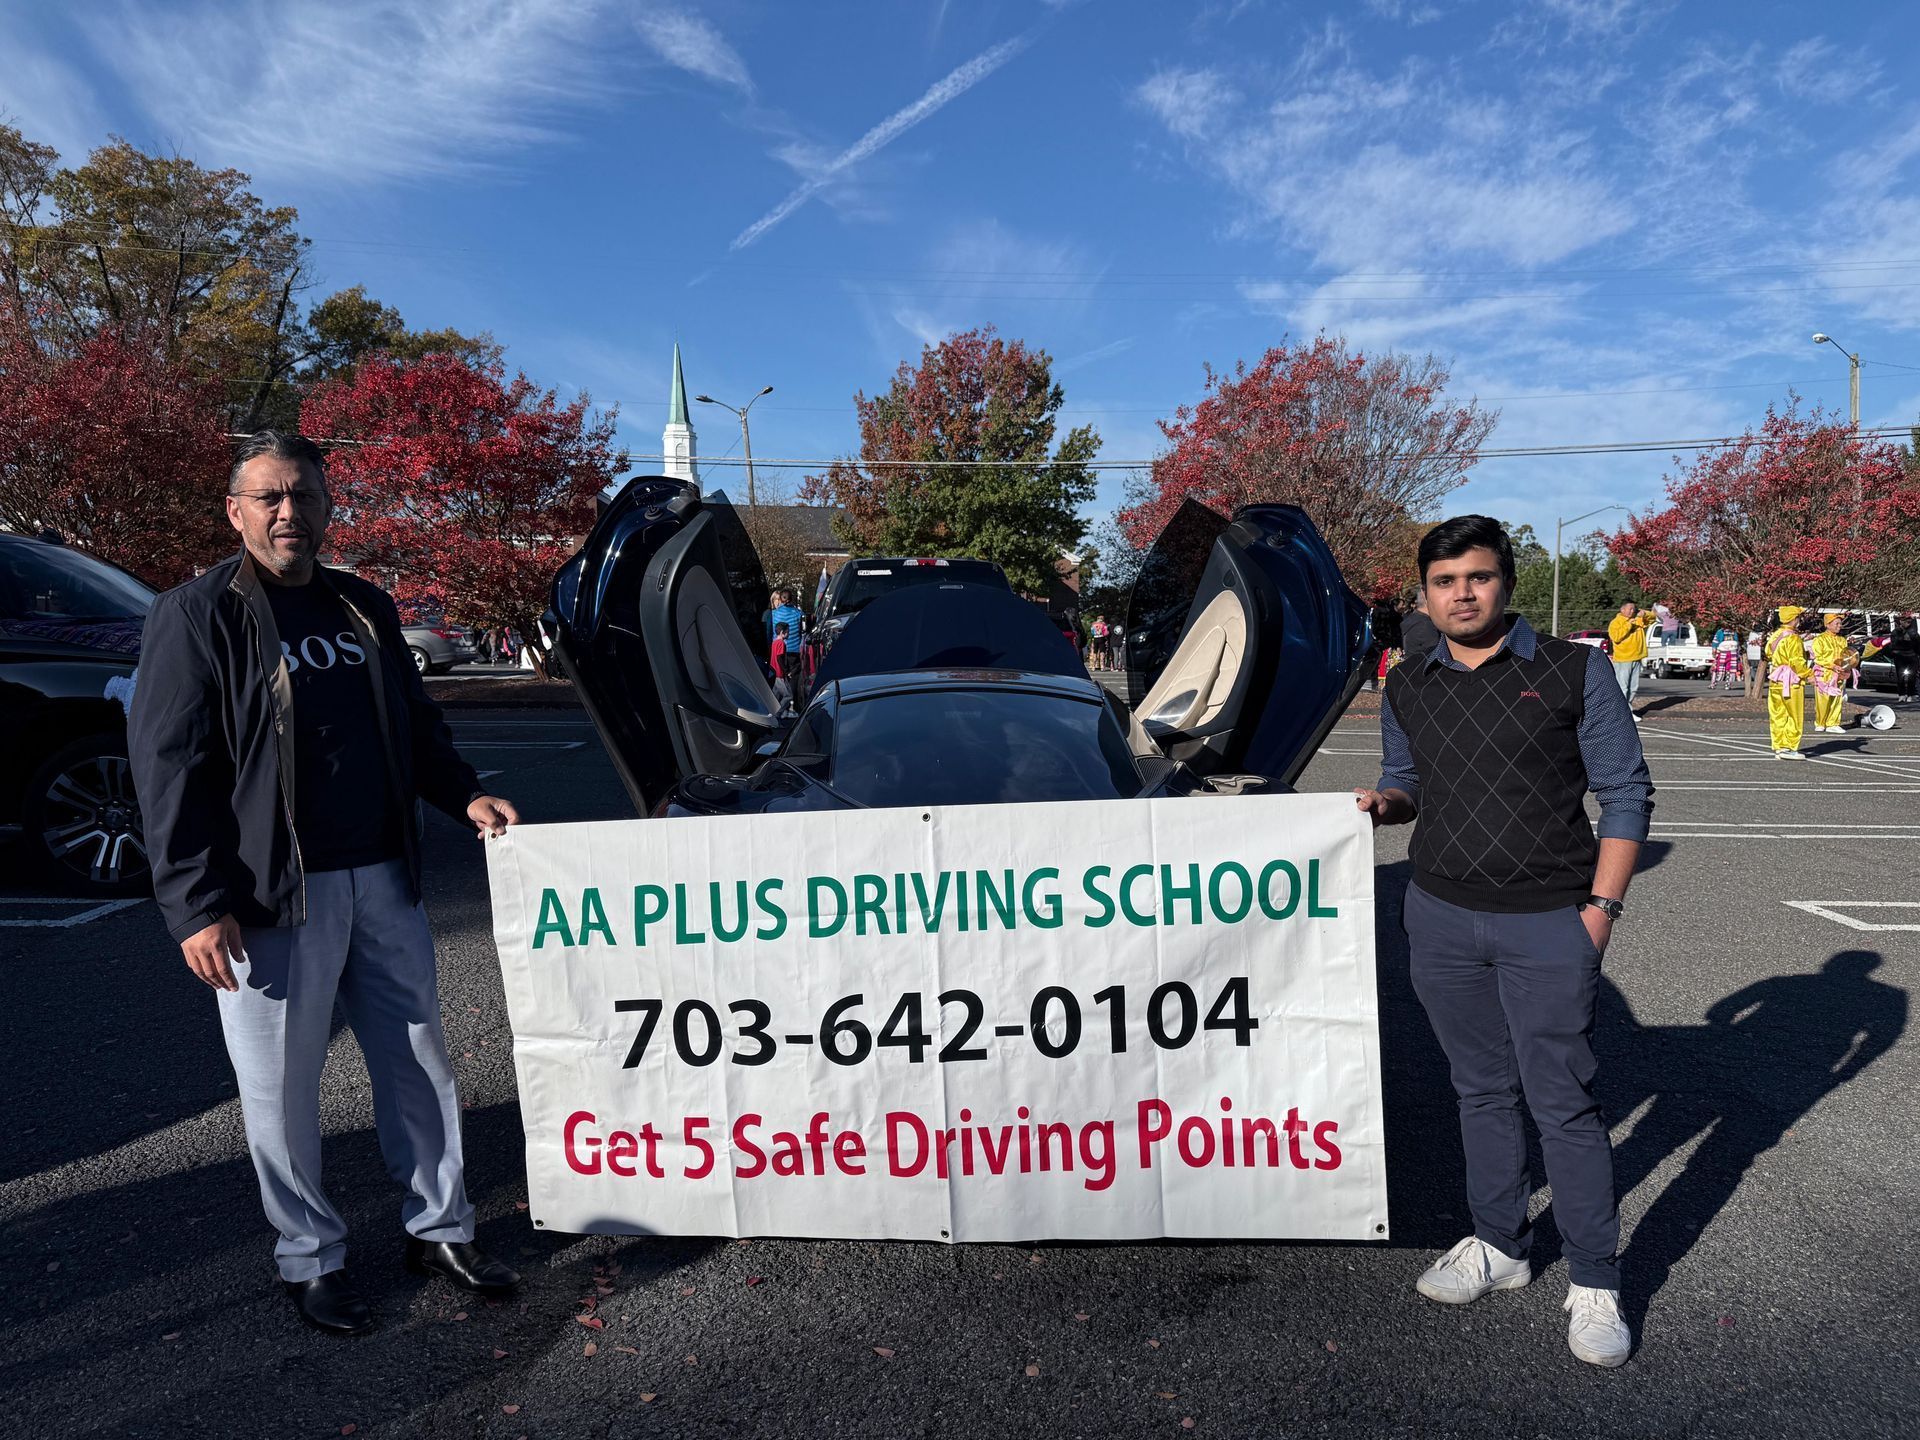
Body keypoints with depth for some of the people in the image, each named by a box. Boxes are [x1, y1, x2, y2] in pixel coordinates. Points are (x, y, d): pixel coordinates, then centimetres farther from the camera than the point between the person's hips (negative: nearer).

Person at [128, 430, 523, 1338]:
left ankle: (439, 1230, 29)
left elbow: (414, 725, 20)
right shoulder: (198, 616, -4)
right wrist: (196, 904, -14)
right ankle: (310, 1260, 26)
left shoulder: (365, 609, 13)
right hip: (272, 895, -5)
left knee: (419, 1064, 13)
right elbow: (168, 767, -8)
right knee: (281, 1088, 7)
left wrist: (464, 796, 3)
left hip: (381, 880, 5)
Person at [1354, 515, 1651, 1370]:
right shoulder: (1407, 687, 7)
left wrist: (1602, 904, -8)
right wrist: (1387, 802, -4)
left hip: (1549, 923, -4)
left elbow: (1626, 794, -2)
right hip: (1441, 918, 4)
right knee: (1482, 1091, 15)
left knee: (1564, 1103, 1)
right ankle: (1499, 1246, 30)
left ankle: (1594, 1284, 18)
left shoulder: (1574, 672, -3)